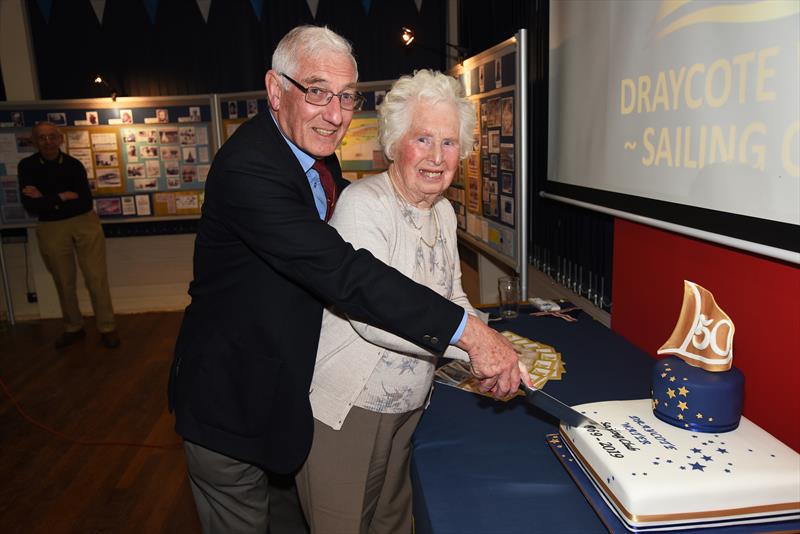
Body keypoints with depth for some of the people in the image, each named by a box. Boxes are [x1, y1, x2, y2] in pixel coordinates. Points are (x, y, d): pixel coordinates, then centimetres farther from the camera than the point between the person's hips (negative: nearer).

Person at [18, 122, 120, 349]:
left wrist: (46, 200, -13)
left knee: (96, 278, -1)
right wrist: (62, 197, -14)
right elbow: (30, 205, -14)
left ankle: (107, 328, 11)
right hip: (51, 229, 1)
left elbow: (86, 202, -13)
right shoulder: (27, 166, -5)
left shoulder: (74, 164, -3)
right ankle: (73, 328, 30)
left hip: (85, 223, -1)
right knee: (64, 282, 13)